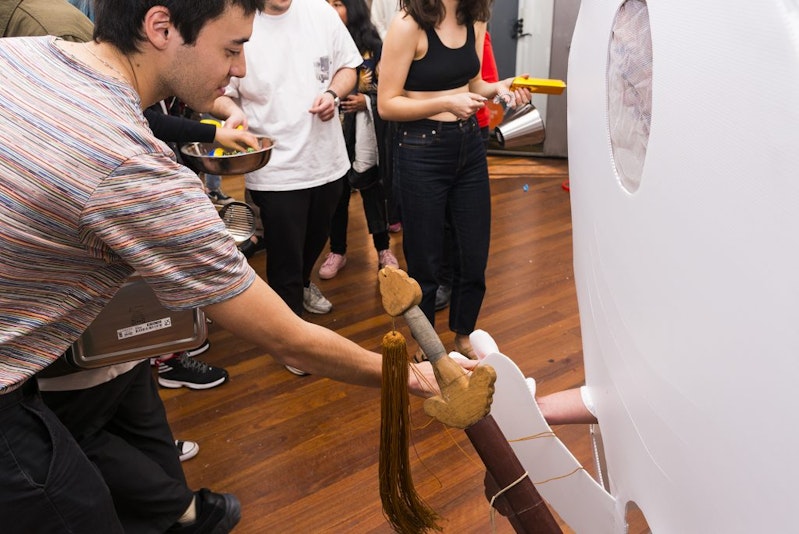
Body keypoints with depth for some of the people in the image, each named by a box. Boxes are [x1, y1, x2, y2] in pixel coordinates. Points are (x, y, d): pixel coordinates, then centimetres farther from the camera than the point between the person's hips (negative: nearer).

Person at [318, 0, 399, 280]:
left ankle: (383, 248, 24)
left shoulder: (373, 46, -3)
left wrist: (366, 101, -14)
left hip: (365, 131, -1)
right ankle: (337, 250, 24)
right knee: (336, 191, 9)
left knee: (371, 187, 9)